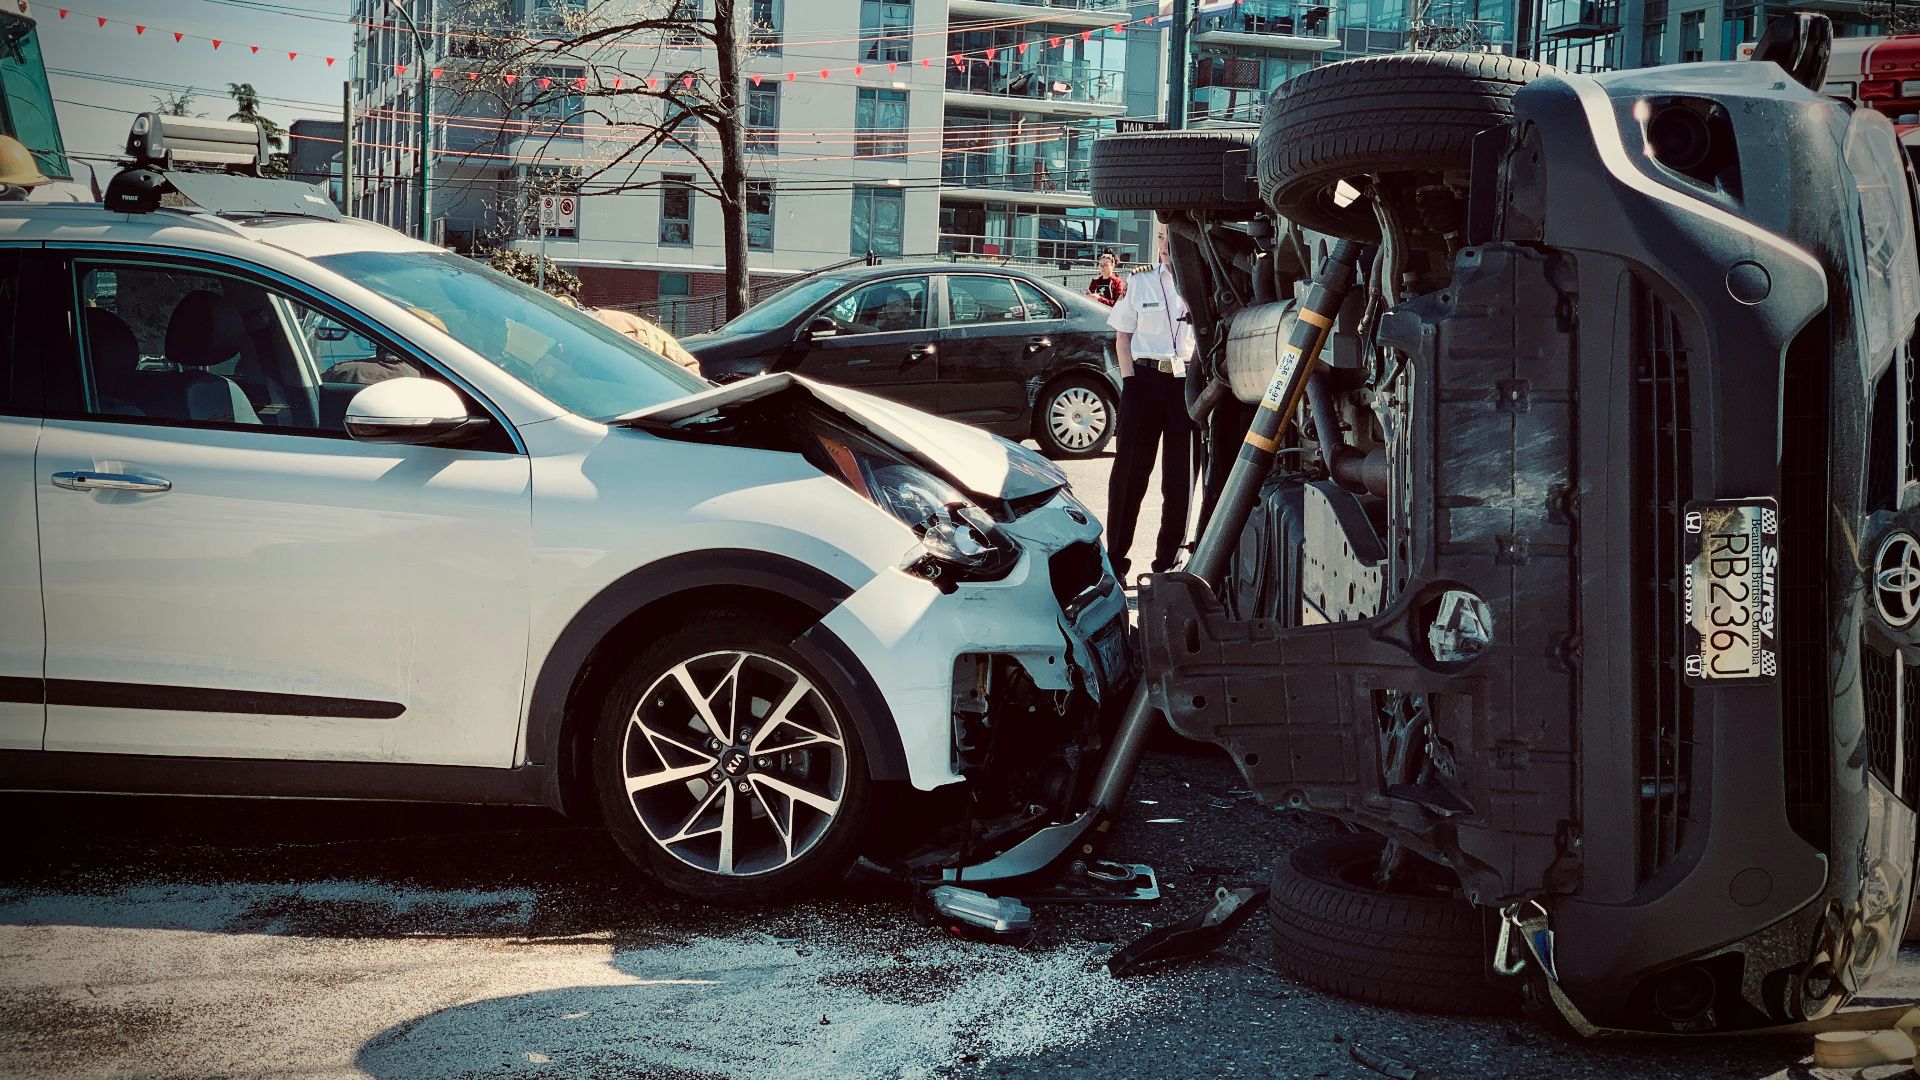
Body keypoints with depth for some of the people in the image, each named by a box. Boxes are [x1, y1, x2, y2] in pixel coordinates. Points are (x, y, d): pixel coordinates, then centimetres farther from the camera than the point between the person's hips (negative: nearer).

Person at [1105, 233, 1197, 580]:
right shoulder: (1140, 282, 7)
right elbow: (1123, 336, 9)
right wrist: (1129, 380, -2)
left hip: (1187, 382, 0)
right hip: (1145, 379, 0)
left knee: (1181, 474, 5)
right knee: (1130, 470, 1)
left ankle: (1167, 561, 15)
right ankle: (1115, 558, 6)